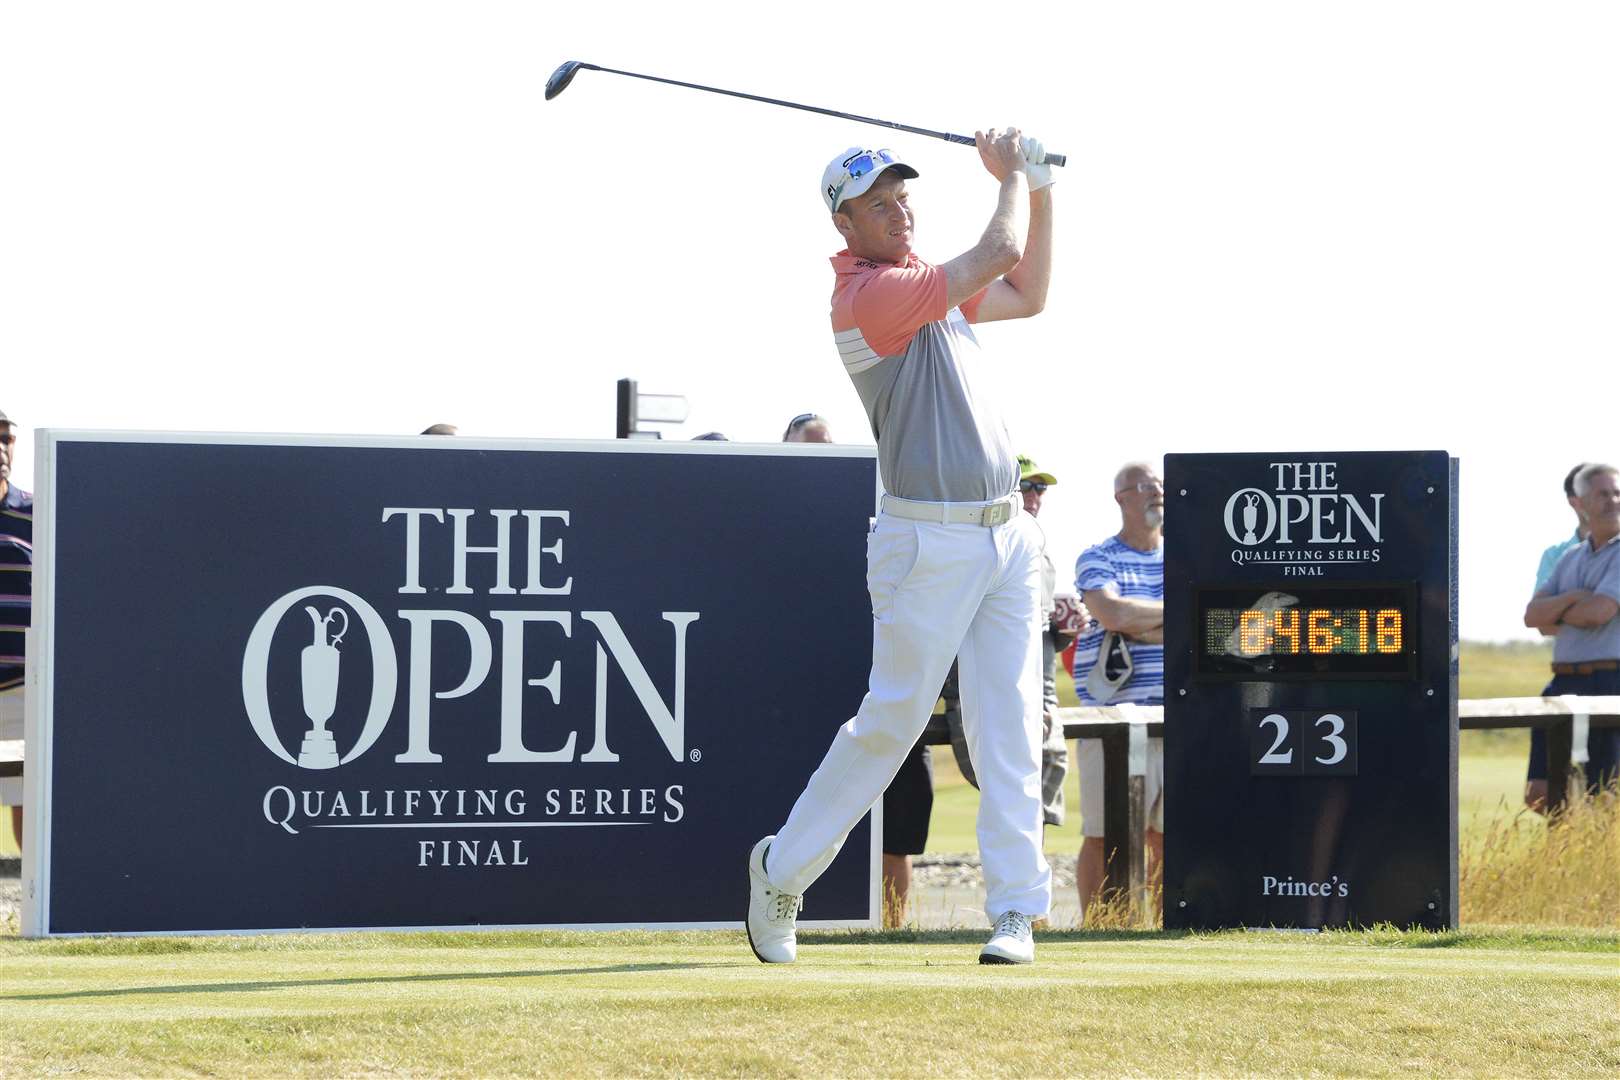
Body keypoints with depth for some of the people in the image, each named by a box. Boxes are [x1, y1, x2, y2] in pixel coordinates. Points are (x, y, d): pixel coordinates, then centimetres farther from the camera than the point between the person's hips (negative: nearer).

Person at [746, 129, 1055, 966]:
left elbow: (1027, 293, 28)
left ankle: (1014, 910, -1)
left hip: (1007, 535, 8)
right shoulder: (866, 294, -14)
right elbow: (998, 255, -16)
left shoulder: (926, 280, 16)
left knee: (1010, 727, 0)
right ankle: (783, 870, 14)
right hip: (929, 542, -8)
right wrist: (1012, 177, 2)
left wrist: (1040, 195, 17)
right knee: (890, 721, -4)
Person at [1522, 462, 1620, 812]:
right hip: (1564, 684, 7)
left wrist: (1553, 616, 3)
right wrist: (1572, 599, -10)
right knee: (1539, 793, 5)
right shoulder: (1571, 559, 17)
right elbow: (1532, 615, 8)